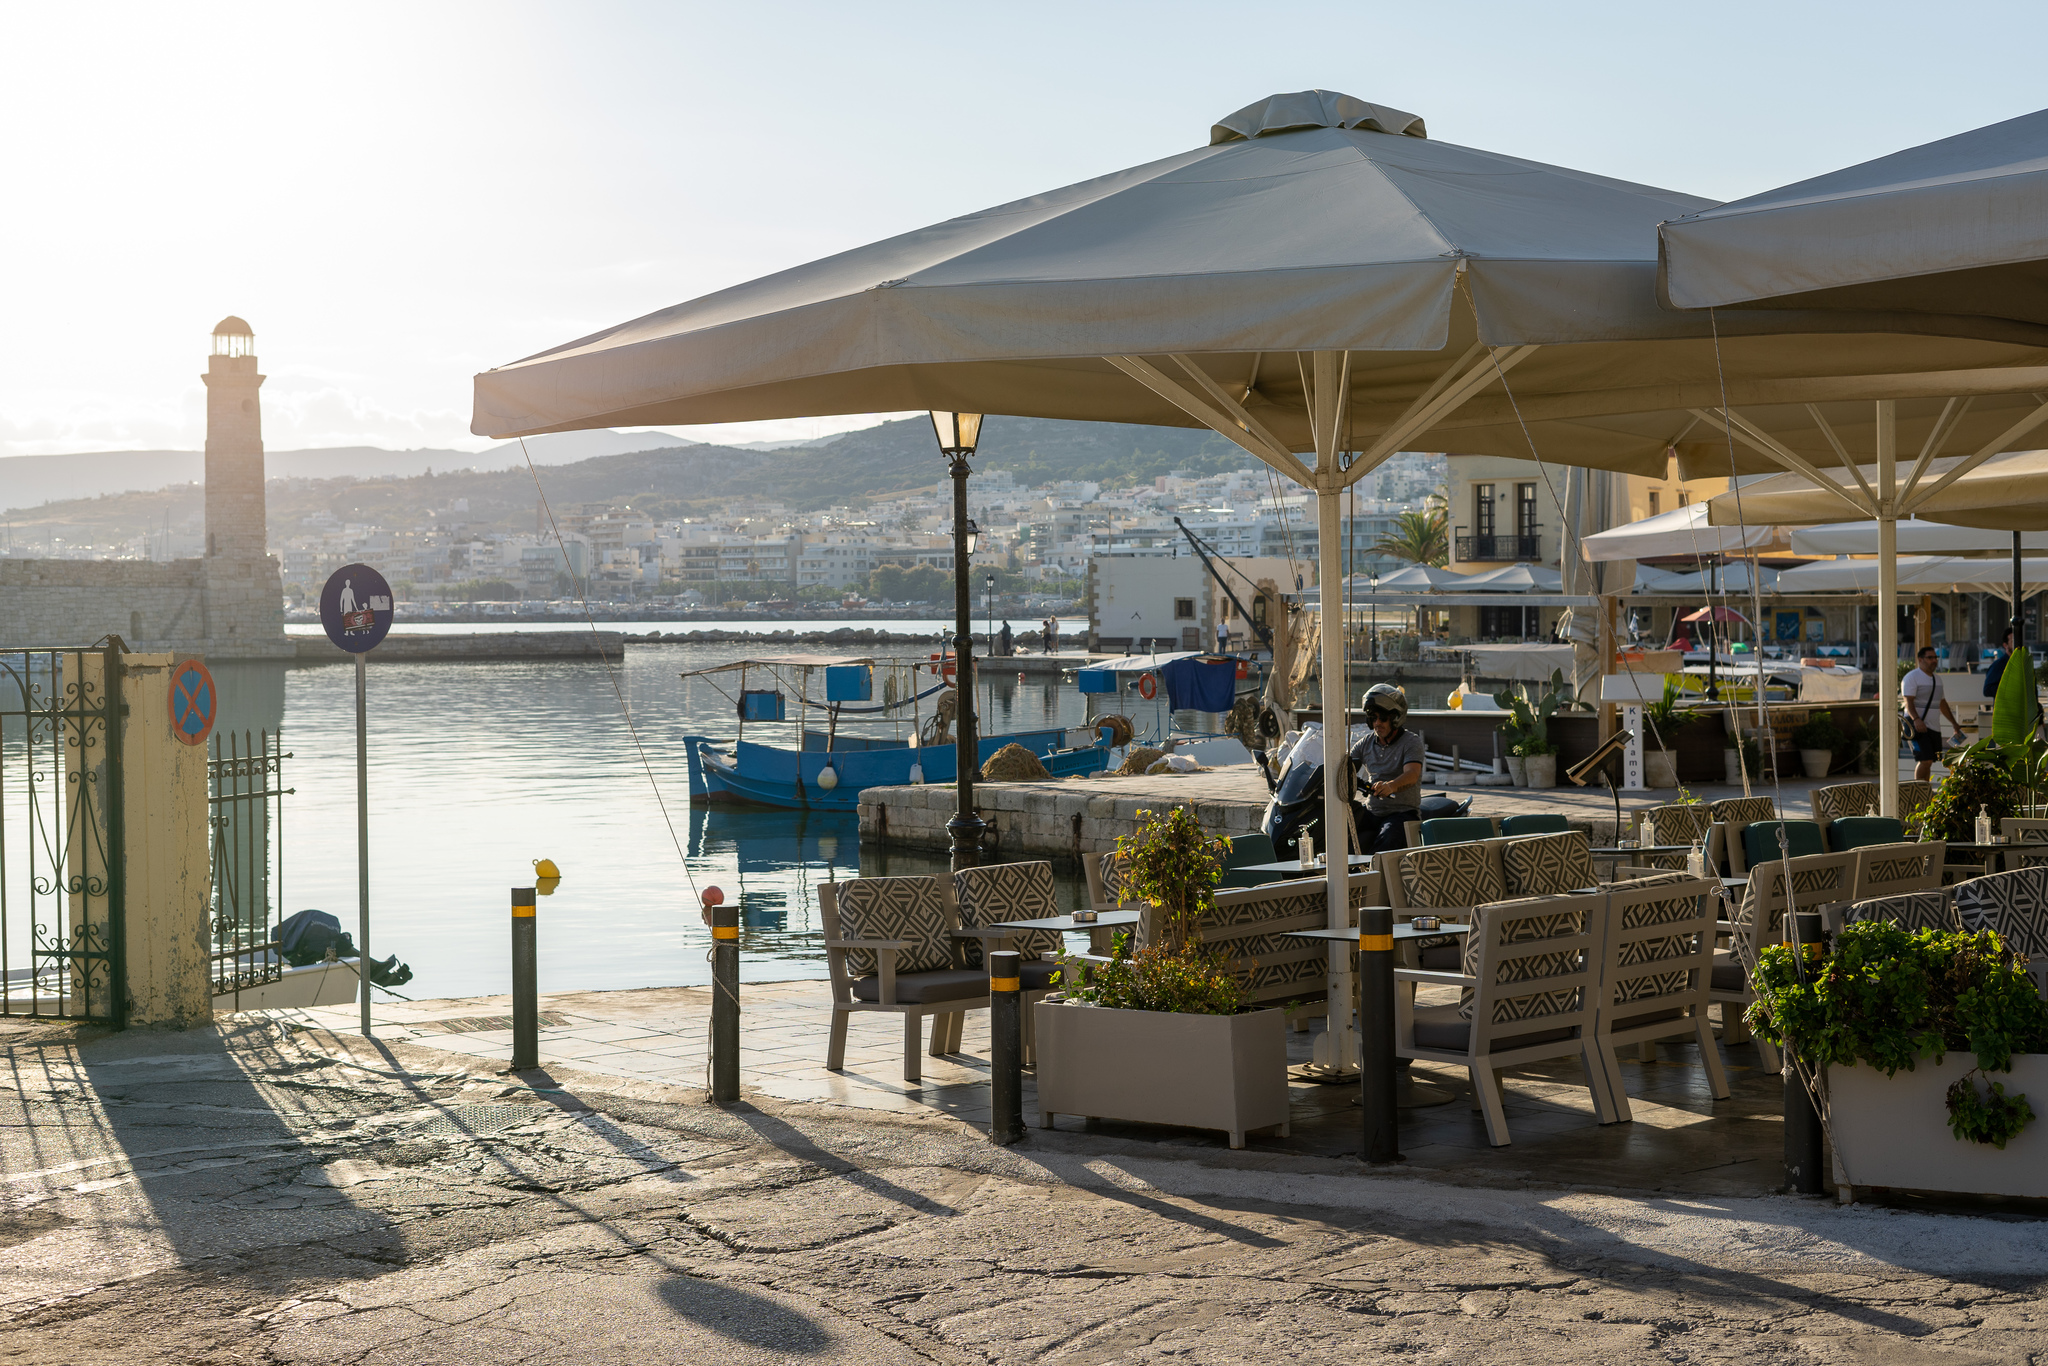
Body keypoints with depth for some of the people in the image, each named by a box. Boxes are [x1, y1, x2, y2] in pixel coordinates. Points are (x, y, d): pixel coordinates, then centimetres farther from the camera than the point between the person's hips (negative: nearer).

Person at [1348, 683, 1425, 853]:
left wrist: (1391, 786, -45)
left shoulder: (1411, 741, -4)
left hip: (1403, 812, -5)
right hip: (1370, 811, 5)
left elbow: (1412, 775, -22)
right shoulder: (1365, 744, 14)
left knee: (1383, 846, -36)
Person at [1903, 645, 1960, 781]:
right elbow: (1908, 702, -17)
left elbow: (1942, 703, 28)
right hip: (1919, 725, -8)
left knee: (1928, 761, 5)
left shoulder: (1937, 680, 20)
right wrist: (1916, 719, -33)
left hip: (1934, 727, 8)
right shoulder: (1912, 678, -7)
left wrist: (1954, 723, 28)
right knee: (1925, 760, -17)